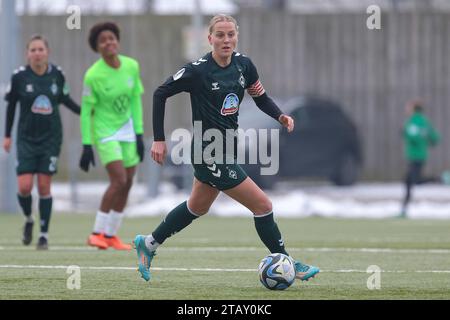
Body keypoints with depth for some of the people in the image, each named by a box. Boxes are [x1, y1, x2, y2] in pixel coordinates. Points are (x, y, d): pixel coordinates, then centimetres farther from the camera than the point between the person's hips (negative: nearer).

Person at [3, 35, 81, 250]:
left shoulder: (57, 74, -5)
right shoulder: (19, 77, -8)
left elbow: (64, 98, 13)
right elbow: (11, 105, 5)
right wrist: (7, 135, 8)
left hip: (51, 137, 1)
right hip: (27, 138, 0)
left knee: (44, 186, -1)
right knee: (24, 186, -9)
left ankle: (44, 234, 9)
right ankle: (28, 219, 22)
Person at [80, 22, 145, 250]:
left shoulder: (132, 66, -4)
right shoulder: (93, 75, -18)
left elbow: (135, 100, 5)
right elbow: (85, 111, -12)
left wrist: (139, 135, 4)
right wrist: (86, 146, -13)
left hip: (127, 129, 6)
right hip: (104, 131, -6)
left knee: (127, 183, 5)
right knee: (119, 180, -17)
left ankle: (111, 235, 16)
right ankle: (97, 233, -7)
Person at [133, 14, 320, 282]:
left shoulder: (243, 65, 0)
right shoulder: (198, 70, -17)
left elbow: (261, 98, 11)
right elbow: (160, 94, -9)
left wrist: (280, 116, -10)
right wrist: (159, 139, -11)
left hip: (226, 150, 8)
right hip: (210, 155, -8)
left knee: (197, 208, 25)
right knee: (262, 205, -8)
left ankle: (148, 244, 41)